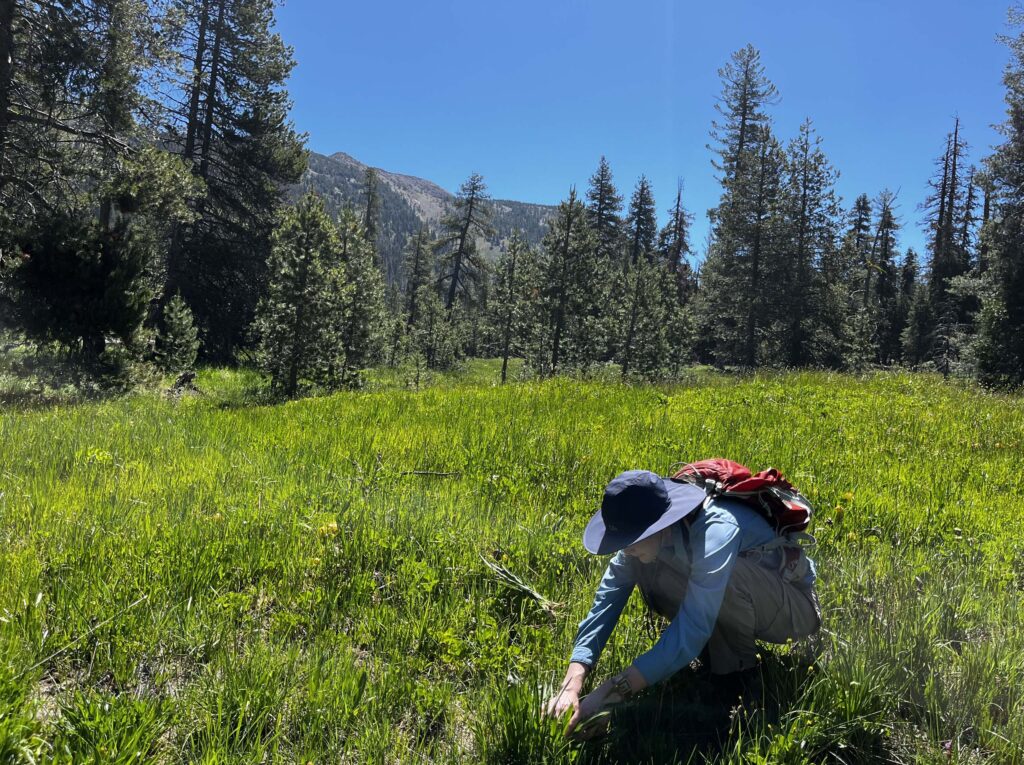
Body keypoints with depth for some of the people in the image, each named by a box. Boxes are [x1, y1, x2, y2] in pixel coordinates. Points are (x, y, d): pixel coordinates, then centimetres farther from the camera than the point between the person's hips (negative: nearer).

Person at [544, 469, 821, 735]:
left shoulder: (716, 531, -38)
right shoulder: (647, 529, -17)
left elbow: (691, 632, -42)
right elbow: (608, 596, -19)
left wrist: (611, 692, -44)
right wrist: (572, 684, -30)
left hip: (793, 606, -6)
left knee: (725, 572, -37)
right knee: (642, 566, -16)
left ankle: (739, 662, -10)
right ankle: (722, 644, 0)